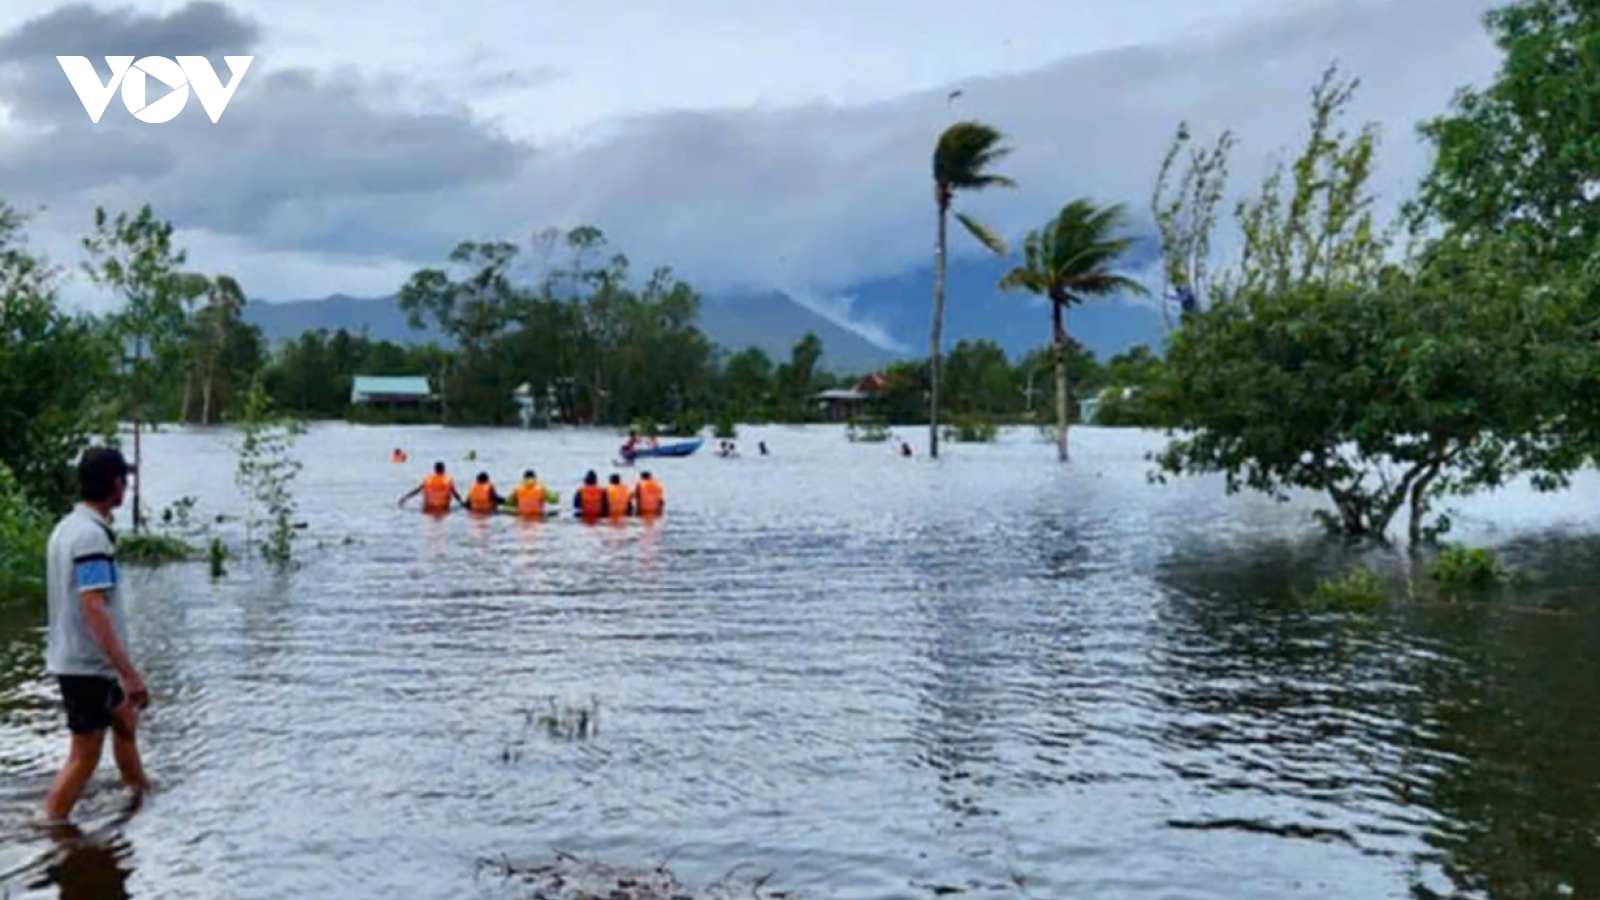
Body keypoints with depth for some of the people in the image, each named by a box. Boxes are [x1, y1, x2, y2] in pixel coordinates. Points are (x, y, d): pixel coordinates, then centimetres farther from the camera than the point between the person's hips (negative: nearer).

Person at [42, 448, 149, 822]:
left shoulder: (67, 527, 8)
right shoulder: (92, 535, -22)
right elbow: (94, 610, -28)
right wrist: (129, 673, -29)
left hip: (73, 660, 10)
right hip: (88, 665, -10)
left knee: (126, 721, 25)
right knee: (84, 757, -1)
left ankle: (141, 796, 39)